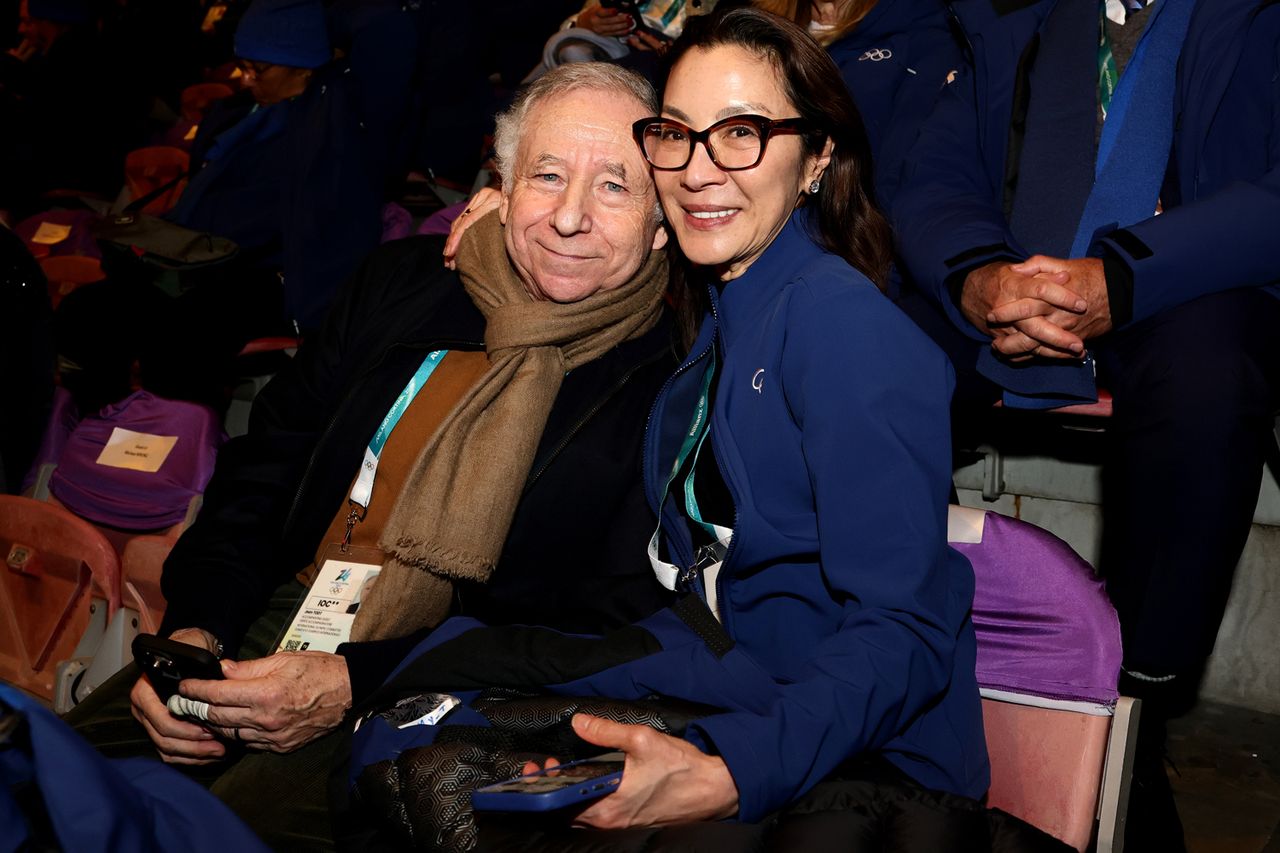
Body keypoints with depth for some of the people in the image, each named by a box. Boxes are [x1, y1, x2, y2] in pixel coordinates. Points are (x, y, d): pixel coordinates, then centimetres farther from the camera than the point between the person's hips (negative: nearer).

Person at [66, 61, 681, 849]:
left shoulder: (668, 380, -8)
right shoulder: (406, 280, 9)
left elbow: (612, 630, -11)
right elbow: (270, 455, 14)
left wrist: (355, 683, -18)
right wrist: (194, 626, -3)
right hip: (263, 635, 5)